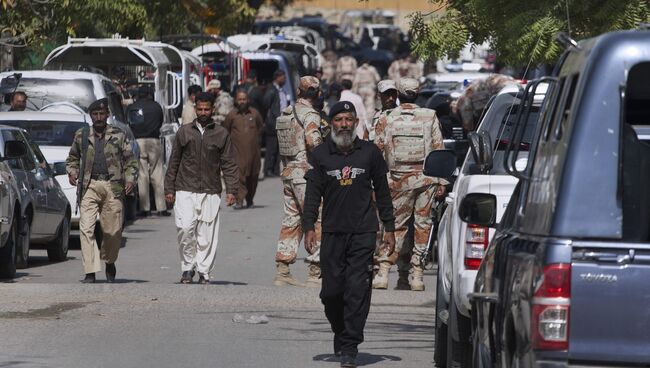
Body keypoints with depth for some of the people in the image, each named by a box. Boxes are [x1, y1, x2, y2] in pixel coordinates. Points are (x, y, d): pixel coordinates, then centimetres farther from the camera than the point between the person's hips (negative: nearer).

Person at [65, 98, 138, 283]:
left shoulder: (119, 136, 7)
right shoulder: (81, 135, 10)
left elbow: (130, 161, 9)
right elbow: (73, 157, 23)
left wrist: (130, 178, -7)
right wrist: (72, 171, 3)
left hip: (113, 186, 0)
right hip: (89, 186, 0)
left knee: (113, 230, 4)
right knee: (86, 229, -13)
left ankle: (109, 262, 33)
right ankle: (90, 272, -14)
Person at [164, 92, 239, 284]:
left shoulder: (222, 134, 7)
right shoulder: (184, 132, 9)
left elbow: (229, 165, 6)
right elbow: (174, 162, 12)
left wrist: (231, 190, -3)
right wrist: (169, 189, 9)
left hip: (210, 193, 0)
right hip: (185, 191, 0)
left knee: (207, 235, -1)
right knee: (186, 228, -14)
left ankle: (204, 272, 9)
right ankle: (188, 267, 2)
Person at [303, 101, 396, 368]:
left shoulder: (370, 153, 6)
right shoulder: (321, 155, 6)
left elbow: (382, 193, 11)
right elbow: (313, 194, 5)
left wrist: (389, 229, 8)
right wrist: (309, 227, -6)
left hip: (363, 233, -1)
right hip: (333, 233, 1)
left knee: (357, 290, -8)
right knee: (331, 291, 0)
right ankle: (341, 333, 25)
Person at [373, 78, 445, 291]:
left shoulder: (386, 120, 0)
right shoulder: (430, 117, 0)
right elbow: (438, 150, 0)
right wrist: (442, 181, 4)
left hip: (399, 180, 0)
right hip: (426, 178, 0)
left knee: (396, 225, 7)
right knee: (422, 223, 6)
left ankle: (383, 271, 1)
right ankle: (416, 274, 5)